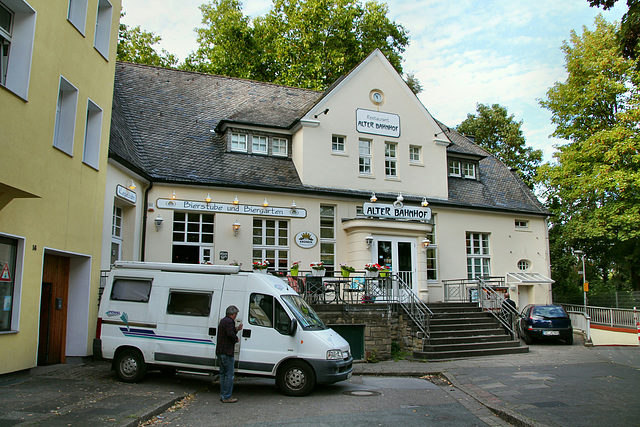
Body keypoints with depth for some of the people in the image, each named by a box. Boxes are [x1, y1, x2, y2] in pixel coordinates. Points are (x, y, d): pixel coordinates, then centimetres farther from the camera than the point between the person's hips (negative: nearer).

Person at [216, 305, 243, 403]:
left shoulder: (223, 320, 18)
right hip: (226, 353, -10)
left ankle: (222, 395, 20)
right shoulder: (229, 321, -14)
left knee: (223, 374, 15)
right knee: (229, 375, -4)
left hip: (219, 352, 10)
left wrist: (236, 329, 14)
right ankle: (226, 397, -1)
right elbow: (231, 335, -23)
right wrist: (237, 339, -5)